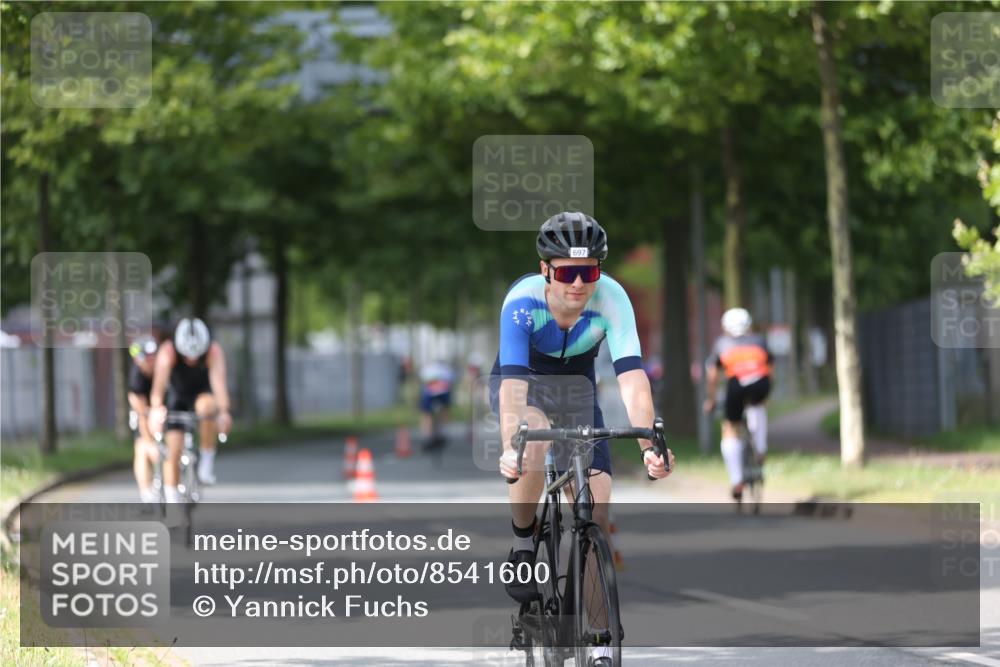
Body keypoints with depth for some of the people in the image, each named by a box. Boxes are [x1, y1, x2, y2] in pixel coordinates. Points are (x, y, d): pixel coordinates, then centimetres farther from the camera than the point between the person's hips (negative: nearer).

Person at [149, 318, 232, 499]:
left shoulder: (214, 351, -29)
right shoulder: (168, 351, -30)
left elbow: (219, 380, -41)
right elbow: (159, 382, -42)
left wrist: (224, 412, -57)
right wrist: (156, 408, -60)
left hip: (202, 394, 0)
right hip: (176, 396, 1)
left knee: (206, 406, -36)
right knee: (173, 449, -10)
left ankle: (207, 458, -20)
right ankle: (172, 502, 2)